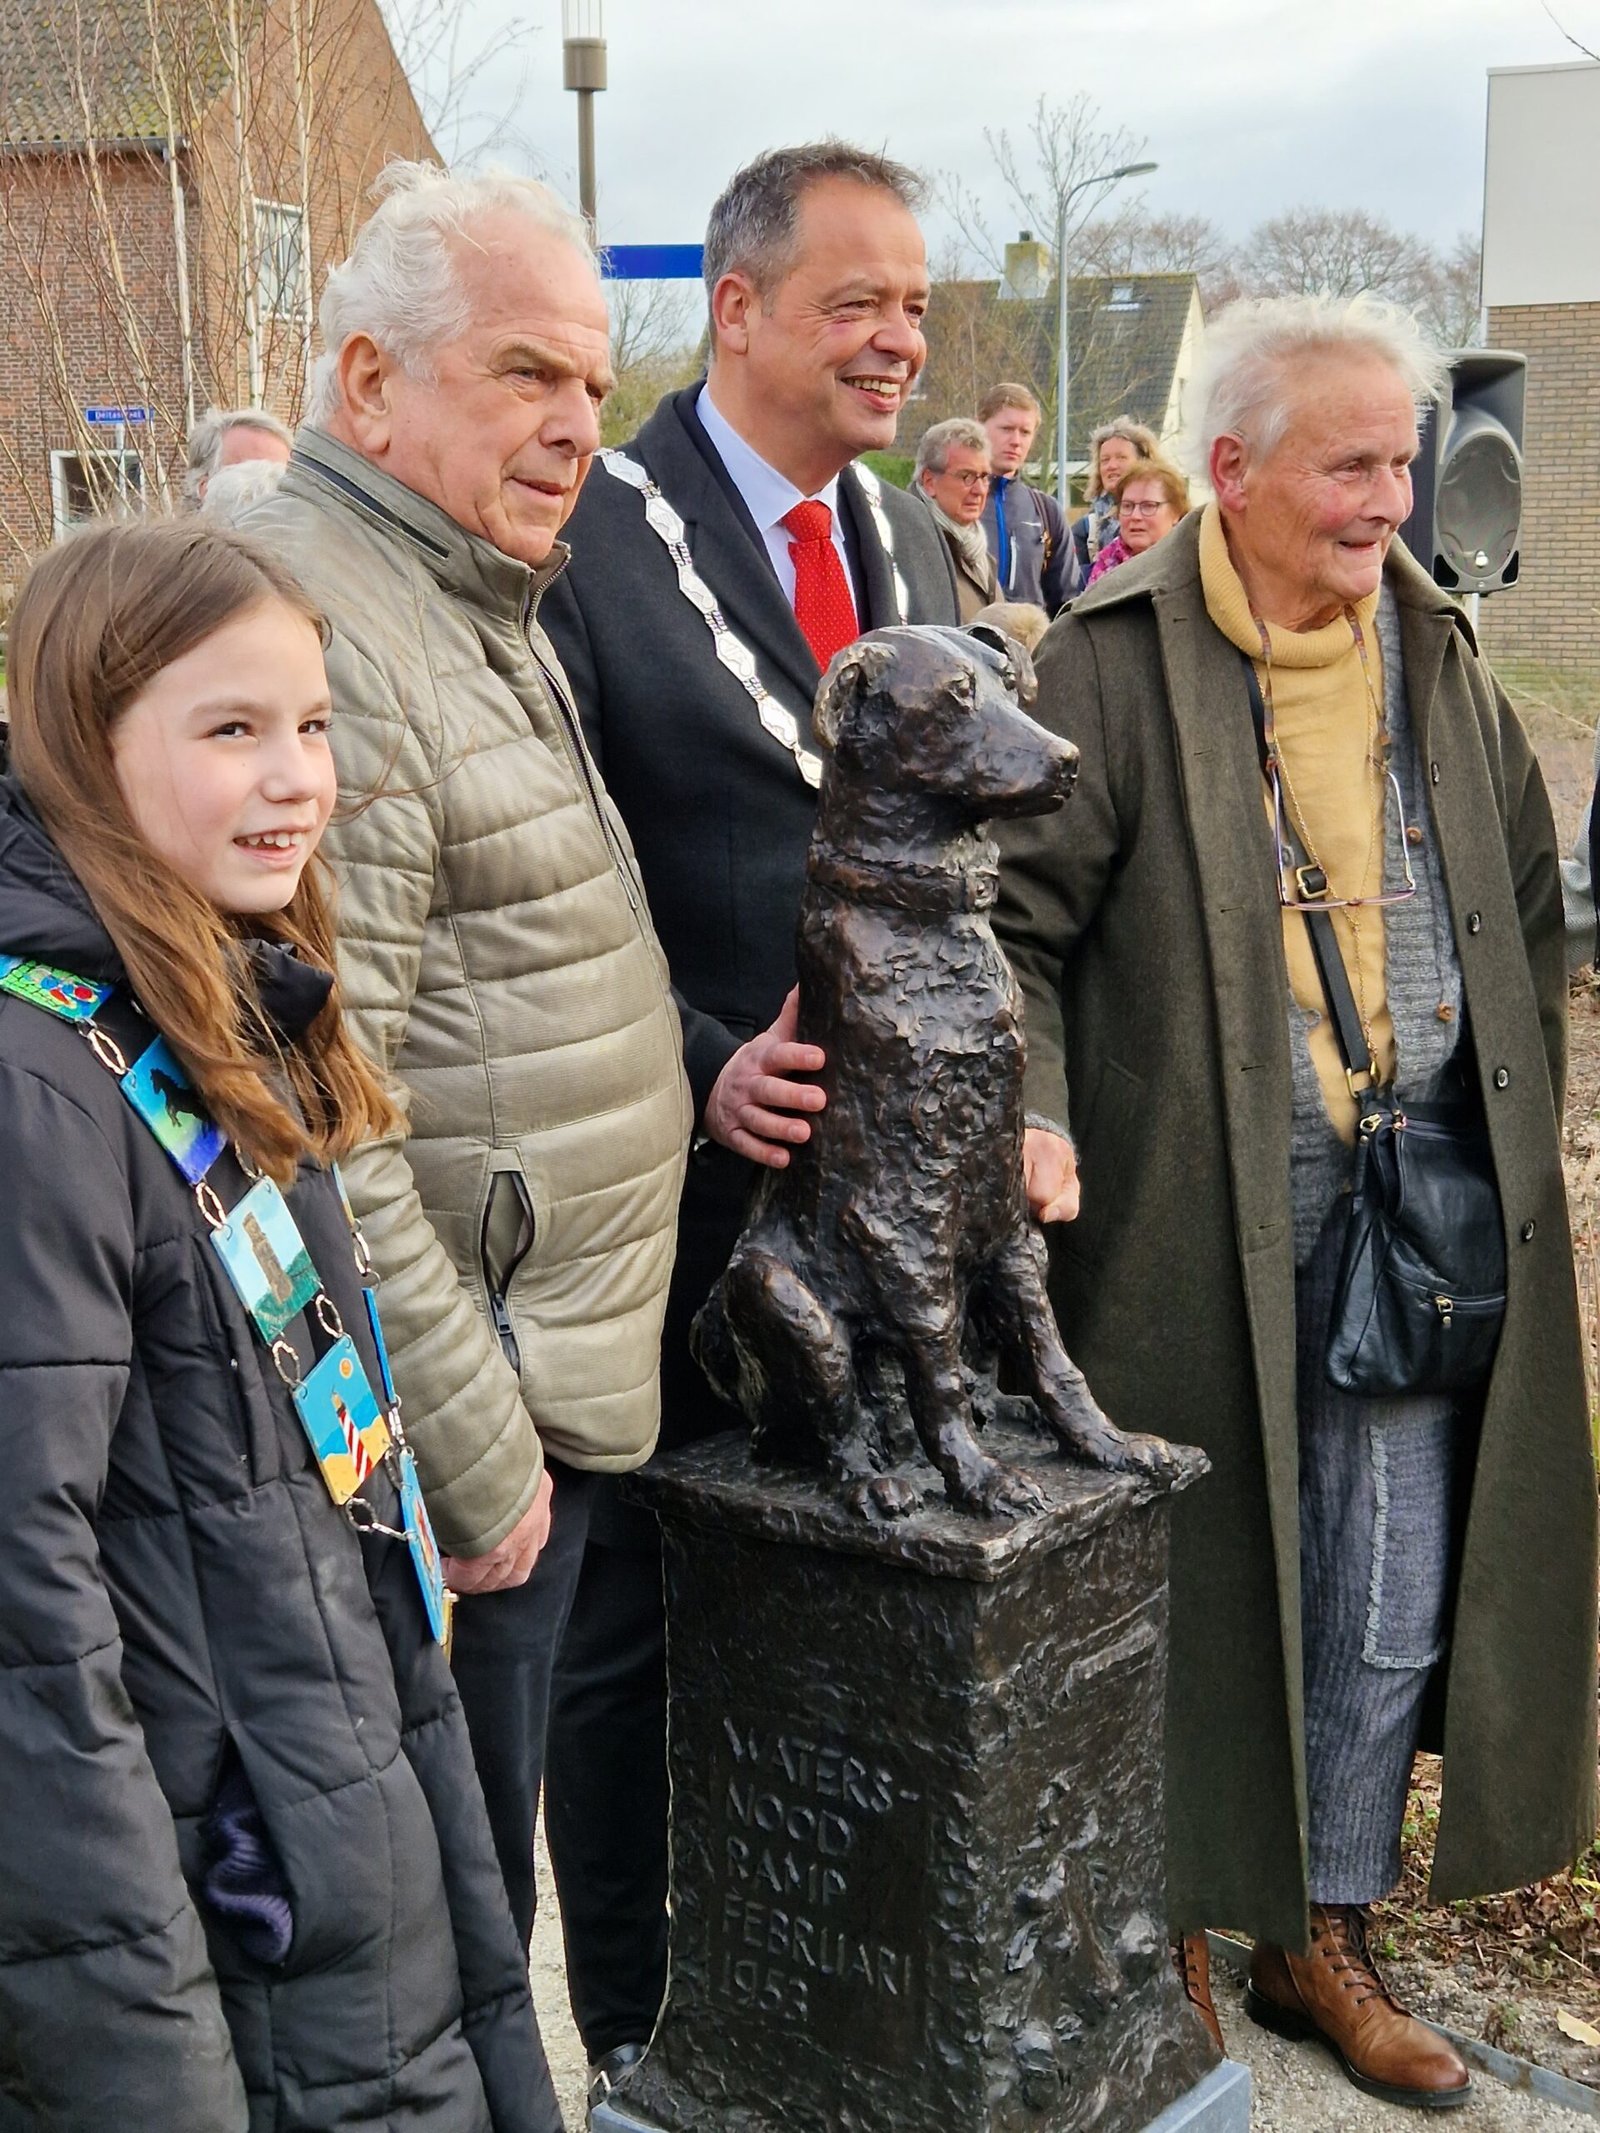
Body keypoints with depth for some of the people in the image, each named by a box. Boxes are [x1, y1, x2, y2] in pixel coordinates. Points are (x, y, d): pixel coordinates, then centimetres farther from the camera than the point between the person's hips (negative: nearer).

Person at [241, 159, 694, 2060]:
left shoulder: (480, 606, 14)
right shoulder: (317, 634, -20)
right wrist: (478, 1459, -19)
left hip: (545, 1391, 10)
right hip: (457, 1425, -10)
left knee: (483, 1859, 22)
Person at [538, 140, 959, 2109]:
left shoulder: (917, 549, 11)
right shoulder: (590, 546, -11)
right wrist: (703, 1073, -22)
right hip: (684, 1190, -6)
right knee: (631, 1624, 11)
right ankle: (635, 2026, 30)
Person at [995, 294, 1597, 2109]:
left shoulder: (1437, 656, 11)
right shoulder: (1111, 667, -7)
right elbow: (1015, 923, -8)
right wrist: (1034, 1123, -21)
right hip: (1193, 1215, -5)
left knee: (1386, 1606, 11)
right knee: (1187, 1587, 8)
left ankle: (1319, 1941, 30)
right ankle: (1164, 1939, 29)